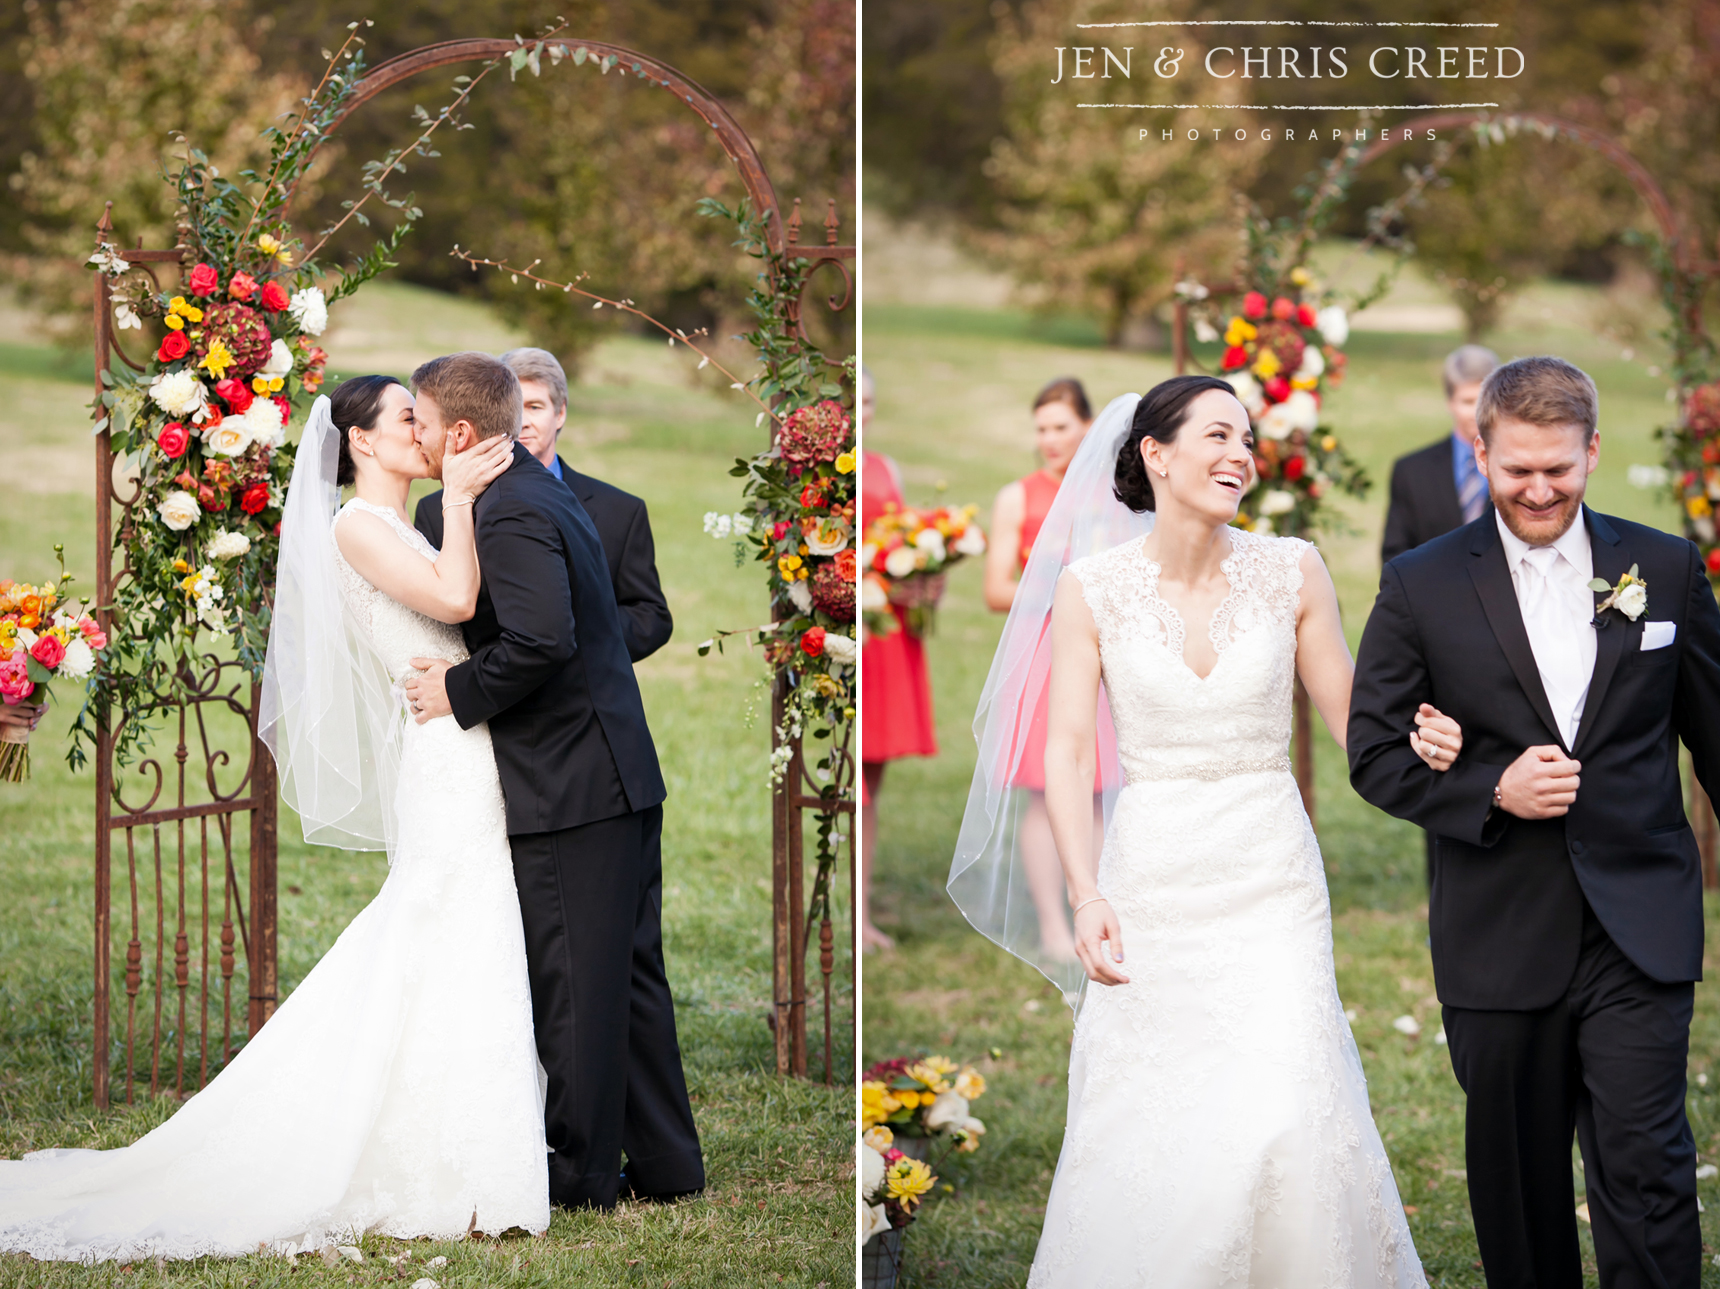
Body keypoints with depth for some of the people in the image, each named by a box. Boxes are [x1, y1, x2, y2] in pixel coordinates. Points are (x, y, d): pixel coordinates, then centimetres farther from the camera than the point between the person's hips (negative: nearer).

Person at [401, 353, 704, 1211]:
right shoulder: (542, 494, 15)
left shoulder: (510, 515, -17)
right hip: (622, 779, 10)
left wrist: (459, 691, -15)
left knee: (575, 992, -1)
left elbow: (542, 641, -29)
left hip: (570, 791, -10)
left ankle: (581, 1177, 7)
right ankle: (665, 1163, 22)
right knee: (631, 978, 15)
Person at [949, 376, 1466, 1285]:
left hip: (1271, 877, 0)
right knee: (1144, 1130, -1)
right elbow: (1068, 748, -5)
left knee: (1284, 1116, -11)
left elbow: (1350, 716, 5)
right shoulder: (1091, 587, -3)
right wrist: (1084, 894, -17)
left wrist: (1414, 742, -18)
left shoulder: (1290, 572, 0)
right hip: (1151, 880, 0)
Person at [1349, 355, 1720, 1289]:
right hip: (1501, 939, 0)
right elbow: (1374, 755, 1)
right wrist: (1492, 791, -14)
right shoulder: (1422, 588, -1)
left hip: (1640, 931, 0)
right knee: (1518, 1180, 12)